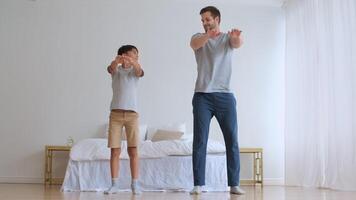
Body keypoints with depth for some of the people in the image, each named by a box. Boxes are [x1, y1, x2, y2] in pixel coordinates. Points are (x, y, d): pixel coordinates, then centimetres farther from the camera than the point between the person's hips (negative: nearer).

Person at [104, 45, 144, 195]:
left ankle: (135, 184, 2)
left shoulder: (135, 71, 10)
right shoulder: (116, 70, 8)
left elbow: (140, 70, -15)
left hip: (132, 114, 1)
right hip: (116, 114, 0)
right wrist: (116, 61, -43)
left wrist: (133, 63, -40)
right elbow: (111, 68, -17)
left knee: (133, 150, -2)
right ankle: (115, 184, 4)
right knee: (115, 150, -1)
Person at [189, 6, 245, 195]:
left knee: (232, 140, 1)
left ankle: (234, 184, 9)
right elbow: (194, 44, -15)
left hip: (225, 96, 0)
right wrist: (207, 36, -38)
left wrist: (237, 36, -41)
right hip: (202, 96, 0)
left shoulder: (228, 38, 9)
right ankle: (198, 184, 2)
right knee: (199, 141, -2)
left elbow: (238, 43, -15)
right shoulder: (199, 37, 9)